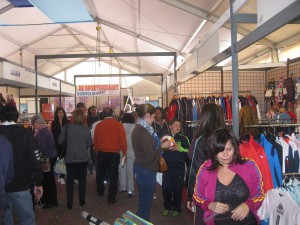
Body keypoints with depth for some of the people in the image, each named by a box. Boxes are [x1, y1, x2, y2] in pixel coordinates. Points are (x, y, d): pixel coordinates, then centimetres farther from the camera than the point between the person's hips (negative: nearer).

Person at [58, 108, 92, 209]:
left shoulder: (67, 127, -9)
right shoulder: (86, 128, -6)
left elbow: (60, 141, -5)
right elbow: (89, 144, -1)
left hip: (70, 158, -1)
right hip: (83, 158, 1)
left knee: (70, 180, 10)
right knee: (82, 179, 15)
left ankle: (69, 203, 14)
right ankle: (82, 201, 22)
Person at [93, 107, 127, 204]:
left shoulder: (99, 125, -1)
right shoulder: (118, 125, -9)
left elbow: (95, 140, 6)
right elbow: (123, 140, -11)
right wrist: (124, 152, -2)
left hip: (101, 153, 3)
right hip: (114, 153, -2)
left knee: (100, 173, 22)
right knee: (113, 175, 4)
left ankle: (100, 191, 39)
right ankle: (111, 198, 5)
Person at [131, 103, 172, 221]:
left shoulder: (138, 129, 8)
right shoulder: (143, 132, -22)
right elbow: (150, 156, -23)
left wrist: (160, 145, 5)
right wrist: (162, 147, -11)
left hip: (141, 168, 10)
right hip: (146, 170, -10)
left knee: (144, 201, 22)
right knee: (146, 202, 3)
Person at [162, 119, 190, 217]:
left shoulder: (183, 138, 1)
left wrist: (179, 148, -17)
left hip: (179, 168, -1)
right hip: (167, 168, 2)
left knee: (177, 189, 6)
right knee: (166, 189, 5)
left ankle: (177, 208, 24)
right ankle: (167, 207, 26)